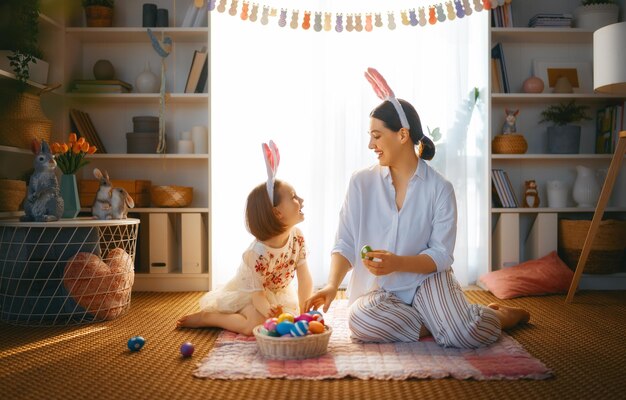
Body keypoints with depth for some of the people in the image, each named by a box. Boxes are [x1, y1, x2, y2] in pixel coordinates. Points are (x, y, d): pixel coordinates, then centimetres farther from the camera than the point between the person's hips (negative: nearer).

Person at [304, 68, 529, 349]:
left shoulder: (439, 188, -6)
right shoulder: (362, 183, -2)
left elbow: (441, 256, -10)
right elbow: (345, 244, -3)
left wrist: (397, 263, -28)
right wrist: (332, 285, -21)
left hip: (425, 278, -1)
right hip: (377, 291, 1)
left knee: (467, 335, -27)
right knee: (362, 320, -33)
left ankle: (502, 315, 10)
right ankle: (442, 323, -8)